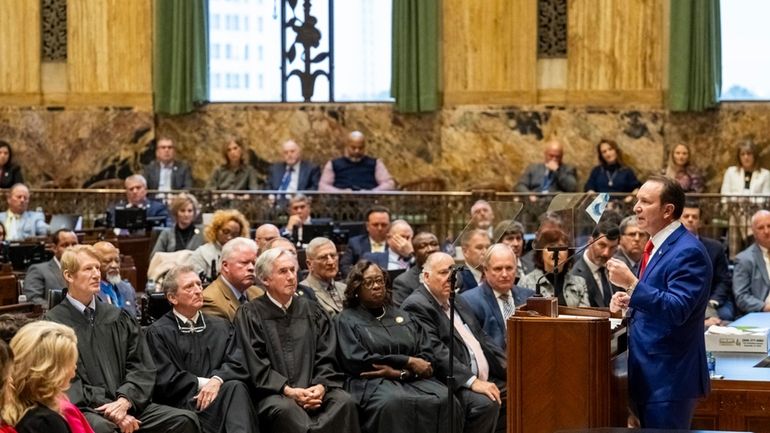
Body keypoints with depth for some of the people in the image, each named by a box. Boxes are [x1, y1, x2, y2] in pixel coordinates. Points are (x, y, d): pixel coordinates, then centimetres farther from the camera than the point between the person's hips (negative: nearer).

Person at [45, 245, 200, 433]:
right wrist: (110, 413, -14)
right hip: (86, 410, -5)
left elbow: (143, 367, 11)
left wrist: (124, 401, -9)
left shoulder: (119, 318, 19)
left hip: (128, 405, 5)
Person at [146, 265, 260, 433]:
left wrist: (217, 381, -14)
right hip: (182, 404, -4)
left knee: (237, 387, -32)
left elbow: (237, 365, 6)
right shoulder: (158, 332, 7)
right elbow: (166, 380, -4)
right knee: (232, 389, -31)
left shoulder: (221, 326, 20)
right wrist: (205, 383, -4)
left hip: (218, 394, 4)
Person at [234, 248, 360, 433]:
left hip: (314, 391, 3)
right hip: (274, 393, -3)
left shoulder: (312, 311, 18)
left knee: (345, 402, -26)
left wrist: (321, 386, -9)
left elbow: (326, 357, 11)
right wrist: (288, 390, -15)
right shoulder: (249, 315, 6)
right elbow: (256, 365, -3)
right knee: (285, 410, -36)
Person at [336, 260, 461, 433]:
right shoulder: (347, 319, 10)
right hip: (372, 382, -4)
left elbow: (428, 357, 12)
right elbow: (357, 361, -6)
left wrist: (400, 372, -10)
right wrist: (408, 362, -5)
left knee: (444, 400, -28)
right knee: (394, 403, -39)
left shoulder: (403, 316, 22)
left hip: (413, 379, 4)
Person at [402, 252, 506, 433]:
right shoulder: (417, 306, -8)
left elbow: (482, 339, 21)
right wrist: (472, 381, -27)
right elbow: (436, 352, -19)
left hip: (486, 380, 9)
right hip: (453, 385, -9)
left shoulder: (458, 302, 21)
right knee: (486, 403, -31)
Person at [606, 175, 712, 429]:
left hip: (669, 377, -10)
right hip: (649, 373, 10)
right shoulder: (657, 246, 14)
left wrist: (631, 283, -29)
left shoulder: (687, 252, -17)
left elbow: (678, 310, -26)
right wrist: (630, 301, 5)